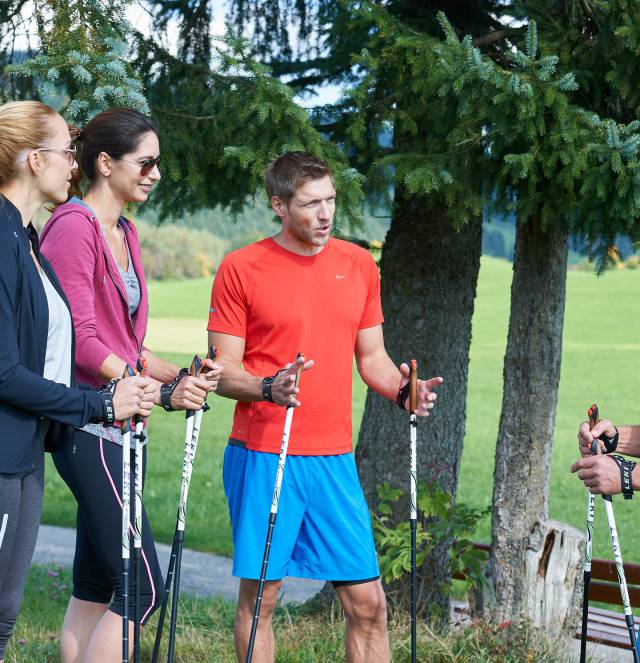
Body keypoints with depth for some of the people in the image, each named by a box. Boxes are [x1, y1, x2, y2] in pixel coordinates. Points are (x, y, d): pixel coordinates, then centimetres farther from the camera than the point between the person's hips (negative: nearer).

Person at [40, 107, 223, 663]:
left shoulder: (125, 233, 16)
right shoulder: (75, 227, -11)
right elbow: (81, 341, -17)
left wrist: (180, 376, 2)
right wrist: (163, 393, -18)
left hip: (121, 427, 9)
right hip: (89, 425, -9)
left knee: (97, 587, 10)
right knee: (143, 587, -10)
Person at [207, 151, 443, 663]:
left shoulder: (359, 265, 11)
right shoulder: (241, 269, -2)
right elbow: (223, 371, -3)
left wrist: (402, 389, -4)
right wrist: (268, 387, -23)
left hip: (334, 457, 4)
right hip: (261, 455, -4)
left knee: (367, 601, 2)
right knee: (260, 594, 2)